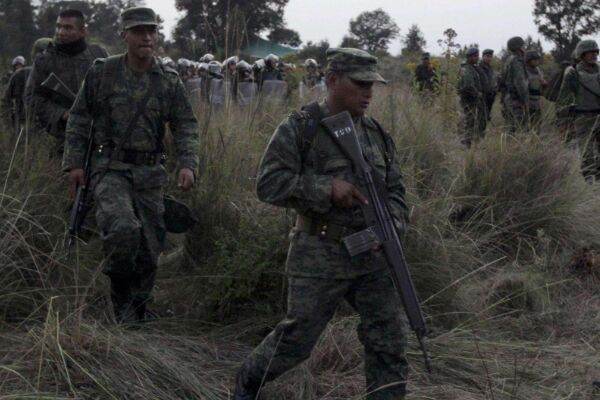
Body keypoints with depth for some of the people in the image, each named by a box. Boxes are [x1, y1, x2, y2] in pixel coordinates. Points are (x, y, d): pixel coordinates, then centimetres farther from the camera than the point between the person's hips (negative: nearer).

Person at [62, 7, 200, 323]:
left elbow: (185, 127, 5)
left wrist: (187, 164, -11)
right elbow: (79, 118, 5)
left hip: (150, 173, 3)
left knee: (150, 248, 6)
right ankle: (121, 297, -3)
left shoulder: (169, 81, 5)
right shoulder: (103, 72, -1)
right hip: (110, 169, -3)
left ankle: (135, 313, 25)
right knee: (124, 230, -27)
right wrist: (74, 163, -1)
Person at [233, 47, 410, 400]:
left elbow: (394, 190, 12)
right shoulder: (300, 130, -8)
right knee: (297, 338, 6)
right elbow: (269, 183, -15)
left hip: (372, 255, 5)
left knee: (389, 340, 0)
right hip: (320, 255, -5)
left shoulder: (377, 135, 9)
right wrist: (327, 187, -23)